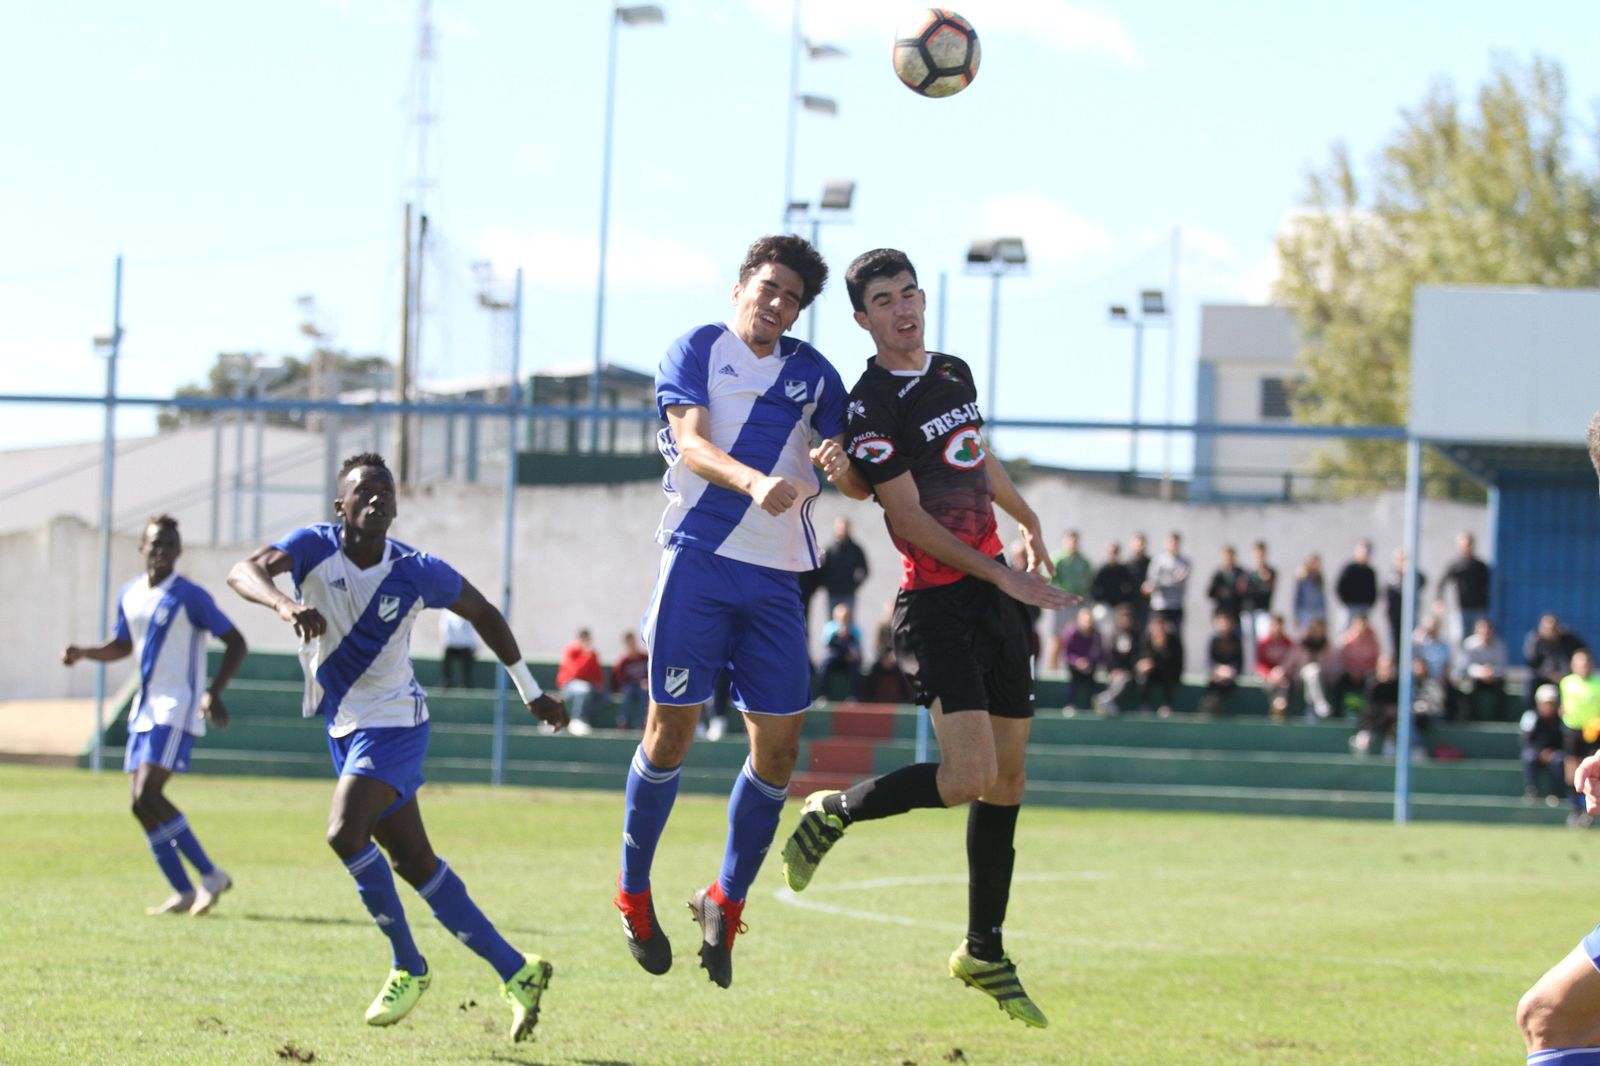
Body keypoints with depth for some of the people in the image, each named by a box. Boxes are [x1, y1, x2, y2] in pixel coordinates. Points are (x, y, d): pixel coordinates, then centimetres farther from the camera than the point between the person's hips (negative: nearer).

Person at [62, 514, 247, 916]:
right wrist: (83, 653, 7)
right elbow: (122, 646, 26)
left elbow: (235, 643, -8)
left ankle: (211, 875, -11)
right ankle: (184, 893, 8)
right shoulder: (129, 595, 12)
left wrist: (214, 692, -20)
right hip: (145, 709, 8)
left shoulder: (190, 597, -9)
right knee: (142, 802, 3)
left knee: (147, 796, -19)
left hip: (176, 711, -8)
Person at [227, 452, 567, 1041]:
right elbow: (245, 570, -28)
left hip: (393, 723, -5)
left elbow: (482, 612, 4)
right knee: (416, 862, 8)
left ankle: (409, 968, -8)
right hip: (344, 724, 5)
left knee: (345, 833, -25)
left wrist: (531, 691, 9)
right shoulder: (316, 547, -10)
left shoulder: (416, 572, -14)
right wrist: (287, 605, -49)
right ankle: (516, 971, 18)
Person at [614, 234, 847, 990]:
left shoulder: (813, 373, 14)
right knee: (672, 729, -5)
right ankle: (634, 895, 12)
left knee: (779, 743, 0)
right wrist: (755, 482, -31)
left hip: (777, 577, 4)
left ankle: (727, 899, 16)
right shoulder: (697, 350, 3)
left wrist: (838, 463, -14)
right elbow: (692, 445, -11)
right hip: (699, 562, -4)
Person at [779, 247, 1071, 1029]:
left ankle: (984, 953, 18)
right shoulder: (871, 404, -13)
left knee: (1007, 779, 8)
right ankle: (835, 812, 6)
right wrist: (1004, 577, -16)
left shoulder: (954, 374, 12)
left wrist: (1027, 523, 40)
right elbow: (911, 517, -15)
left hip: (996, 598, 8)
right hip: (937, 603, -8)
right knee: (969, 776, -20)